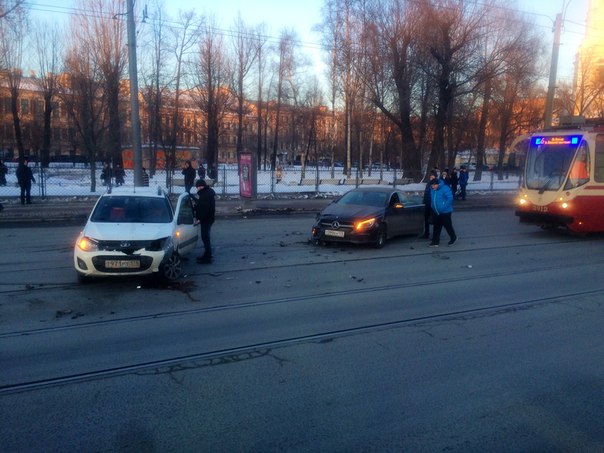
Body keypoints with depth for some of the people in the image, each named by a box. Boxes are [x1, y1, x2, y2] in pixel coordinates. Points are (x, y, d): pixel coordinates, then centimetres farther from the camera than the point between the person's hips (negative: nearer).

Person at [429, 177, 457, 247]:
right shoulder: (432, 190, 4)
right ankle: (435, 241, 13)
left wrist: (444, 207, -21)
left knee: (448, 226, 6)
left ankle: (453, 238, 29)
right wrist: (432, 206, 11)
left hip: (445, 212, -6)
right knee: (436, 227, 8)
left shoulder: (445, 188, -18)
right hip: (436, 212, 6)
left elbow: (450, 198, -20)